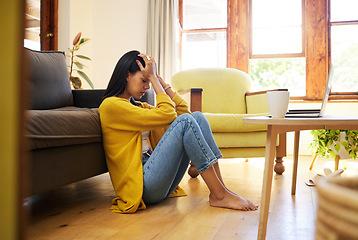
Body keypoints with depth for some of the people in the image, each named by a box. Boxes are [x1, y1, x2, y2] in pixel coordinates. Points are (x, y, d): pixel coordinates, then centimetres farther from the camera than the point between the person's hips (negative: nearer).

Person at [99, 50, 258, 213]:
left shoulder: (139, 106, 23)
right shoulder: (110, 105, -5)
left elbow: (182, 109, 15)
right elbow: (166, 114, -13)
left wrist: (158, 78, 12)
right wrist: (152, 77, -2)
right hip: (142, 184, -8)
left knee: (197, 117, -5)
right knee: (185, 121, -21)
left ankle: (219, 191, -12)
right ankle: (219, 195, -18)